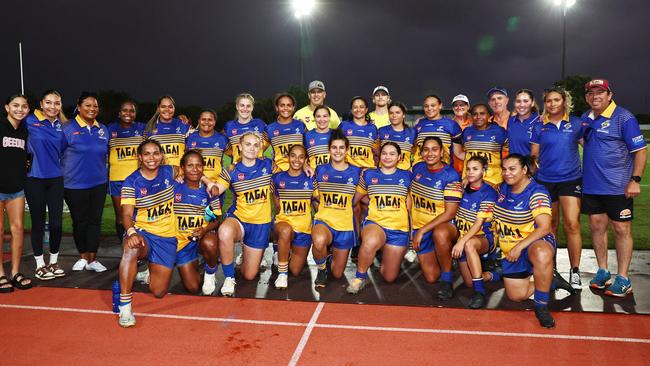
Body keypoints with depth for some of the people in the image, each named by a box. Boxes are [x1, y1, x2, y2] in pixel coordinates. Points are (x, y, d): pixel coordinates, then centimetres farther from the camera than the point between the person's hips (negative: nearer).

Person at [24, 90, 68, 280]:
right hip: (35, 178, -3)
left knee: (56, 222, 4)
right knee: (38, 222, 4)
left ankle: (54, 262, 21)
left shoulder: (62, 124, 4)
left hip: (56, 178, 3)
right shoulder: (30, 121, -5)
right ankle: (40, 265, 18)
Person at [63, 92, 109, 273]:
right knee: (79, 221, 7)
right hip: (75, 184, -3)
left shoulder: (103, 129, 8)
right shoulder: (69, 128, -6)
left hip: (99, 183, 4)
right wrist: (62, 176, -5)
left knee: (95, 220, 4)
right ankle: (82, 257, 22)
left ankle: (92, 259, 12)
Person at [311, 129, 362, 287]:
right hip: (323, 220, -1)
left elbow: (356, 199, 12)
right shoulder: (320, 170, 2)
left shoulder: (356, 172, 1)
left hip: (345, 225, 1)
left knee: (337, 274, 9)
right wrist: (322, 211, 0)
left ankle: (333, 257, 46)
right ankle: (322, 268, -6)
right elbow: (316, 198, 11)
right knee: (319, 241, -39)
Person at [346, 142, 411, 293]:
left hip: (399, 229, 2)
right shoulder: (368, 175, 7)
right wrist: (374, 203, 10)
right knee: (370, 242, -40)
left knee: (389, 277, 7)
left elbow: (410, 203, 11)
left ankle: (384, 254, 41)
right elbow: (357, 197, 19)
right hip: (375, 223, -1)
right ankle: (360, 277, -15)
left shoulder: (406, 176, 8)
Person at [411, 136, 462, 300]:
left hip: (444, 224, -4)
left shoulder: (450, 176, -16)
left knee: (440, 234, -42)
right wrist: (411, 223, 6)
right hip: (419, 227, 5)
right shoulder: (417, 168, -1)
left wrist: (422, 230, -21)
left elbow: (450, 212, -20)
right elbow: (411, 195, 15)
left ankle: (447, 280, -23)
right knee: (431, 277, 2)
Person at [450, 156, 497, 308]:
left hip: (483, 237, -5)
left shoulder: (488, 193, -10)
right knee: (469, 283, -5)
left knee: (468, 245, -40)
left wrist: (462, 241, -28)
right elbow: (456, 214, 13)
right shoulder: (464, 189, 5)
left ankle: (480, 292, -33)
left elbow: (479, 223, -18)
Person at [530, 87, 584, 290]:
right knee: (550, 225, 11)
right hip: (545, 180, 2)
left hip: (570, 179, -2)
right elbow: (534, 155, 10)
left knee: (572, 224, -11)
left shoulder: (576, 123, 3)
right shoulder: (539, 127, 6)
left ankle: (575, 271, 1)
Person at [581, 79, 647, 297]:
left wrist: (635, 180, -17)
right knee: (597, 227, 11)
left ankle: (623, 279, 9)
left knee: (621, 230, 2)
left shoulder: (624, 118, -8)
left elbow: (641, 150, -9)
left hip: (618, 187, -5)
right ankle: (602, 271, 24)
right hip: (591, 186, 6)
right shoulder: (585, 119, 9)